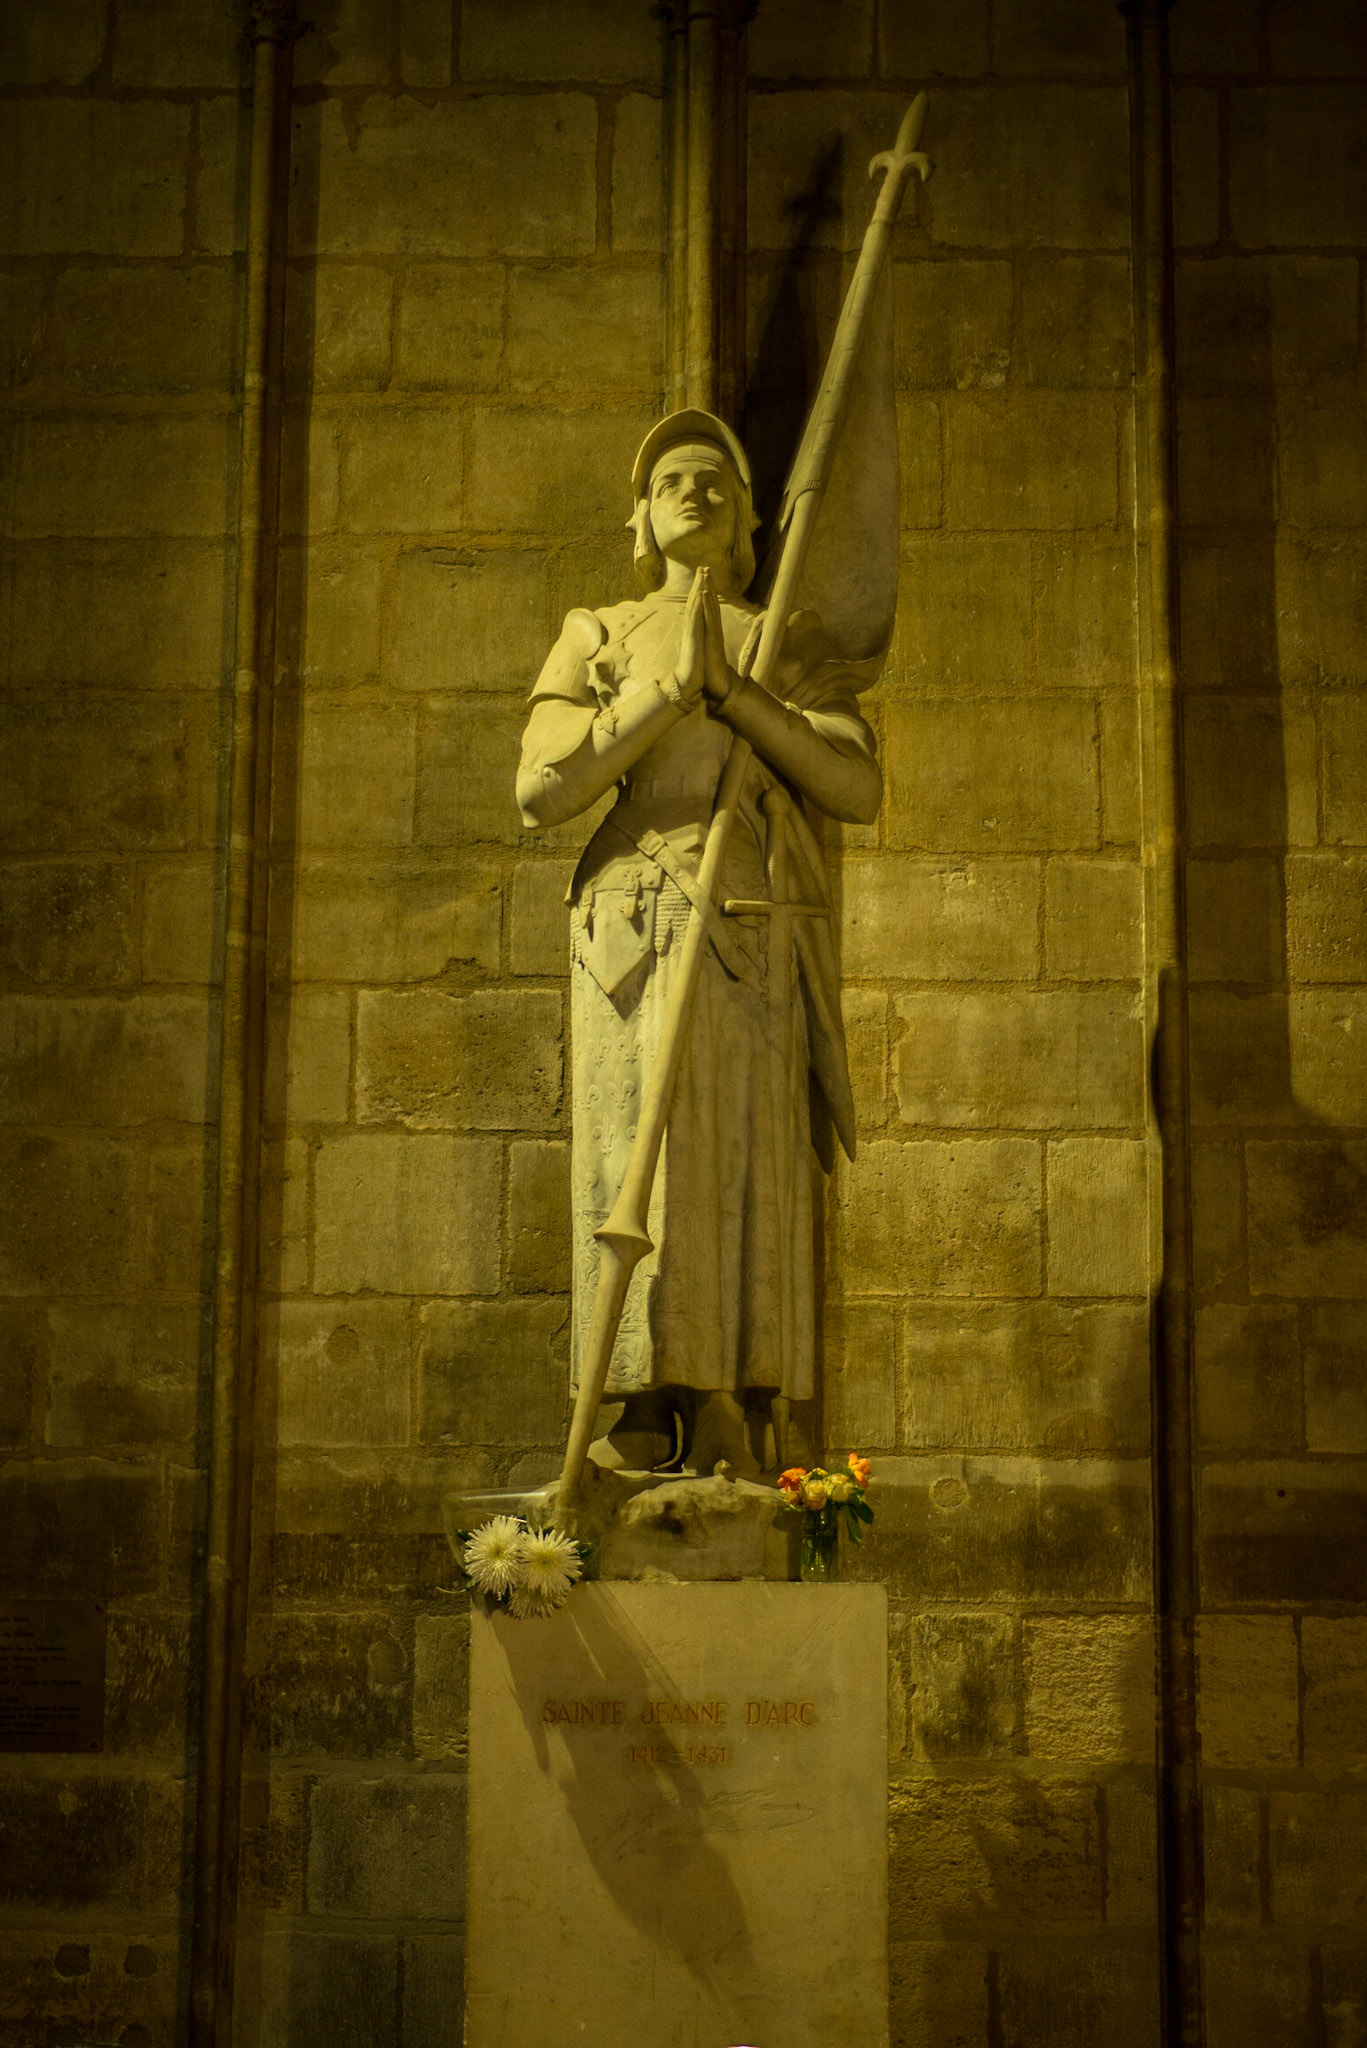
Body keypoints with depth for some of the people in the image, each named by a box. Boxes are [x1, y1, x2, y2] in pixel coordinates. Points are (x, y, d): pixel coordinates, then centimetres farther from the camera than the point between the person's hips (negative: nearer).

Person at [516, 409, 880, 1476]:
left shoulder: (793, 646, 19)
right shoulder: (598, 639, 17)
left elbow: (860, 791, 3)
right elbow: (541, 790, 2)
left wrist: (734, 688, -5)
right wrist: (670, 687, -4)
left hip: (760, 939, 1)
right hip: (639, 925, -1)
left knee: (753, 1168, -6)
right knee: (636, 1161, -10)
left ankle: (740, 1427, -5)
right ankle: (642, 1421, -8)